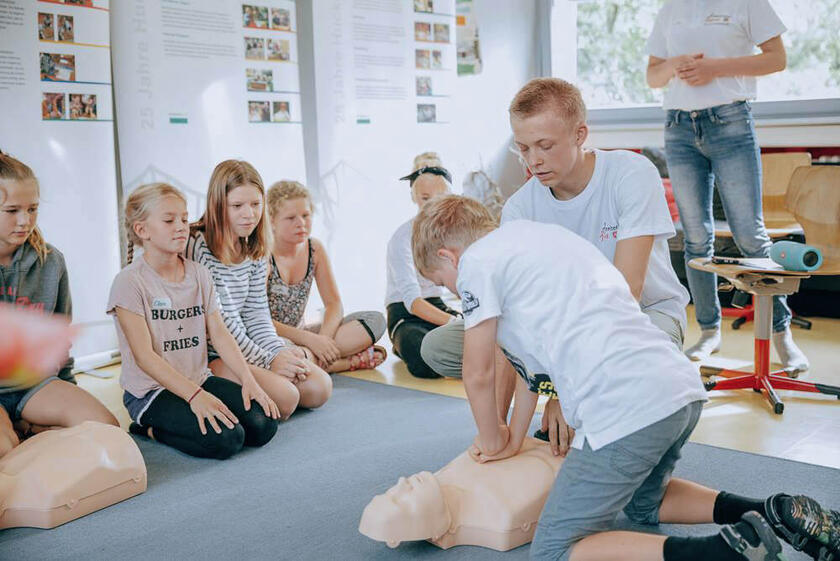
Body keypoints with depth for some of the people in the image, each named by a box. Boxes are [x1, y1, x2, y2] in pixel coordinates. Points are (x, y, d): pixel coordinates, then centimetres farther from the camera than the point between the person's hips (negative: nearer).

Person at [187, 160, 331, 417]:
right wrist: (267, 361, -15)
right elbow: (218, 320, -18)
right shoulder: (198, 247, -17)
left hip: (248, 344, 9)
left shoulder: (255, 249, 8)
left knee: (320, 388, -1)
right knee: (284, 397, -25)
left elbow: (257, 312, 10)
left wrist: (279, 352, -7)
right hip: (210, 354, -8)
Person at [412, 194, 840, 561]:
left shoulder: (477, 260, 1)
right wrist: (513, 440, 32)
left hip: (627, 408, -10)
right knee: (643, 504, 33)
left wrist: (493, 443, 21)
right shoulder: (537, 236, 27)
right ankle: (775, 516, 15)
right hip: (683, 387, 10)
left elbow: (478, 374, 4)